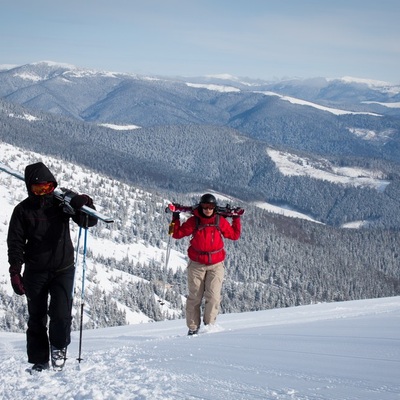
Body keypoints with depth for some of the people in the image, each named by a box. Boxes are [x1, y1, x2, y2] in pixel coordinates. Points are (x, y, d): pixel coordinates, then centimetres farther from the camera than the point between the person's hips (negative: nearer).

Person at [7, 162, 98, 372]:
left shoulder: (63, 200, -1)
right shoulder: (22, 210, 0)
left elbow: (88, 222, -2)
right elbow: (15, 242, 0)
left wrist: (85, 205, -23)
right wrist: (15, 272, -10)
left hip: (63, 269, -1)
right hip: (35, 272, 1)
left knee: (61, 315, -13)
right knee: (36, 318, 7)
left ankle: (59, 348, 13)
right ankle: (39, 360, 20)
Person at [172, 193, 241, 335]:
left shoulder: (220, 221, 2)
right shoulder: (194, 221, -1)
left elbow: (234, 235, 12)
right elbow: (177, 234, 3)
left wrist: (236, 219, 8)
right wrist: (175, 219, -6)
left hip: (216, 265, 0)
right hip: (197, 264, 0)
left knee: (213, 296, -10)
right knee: (195, 297, 2)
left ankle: (209, 324, 5)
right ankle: (193, 327, 11)